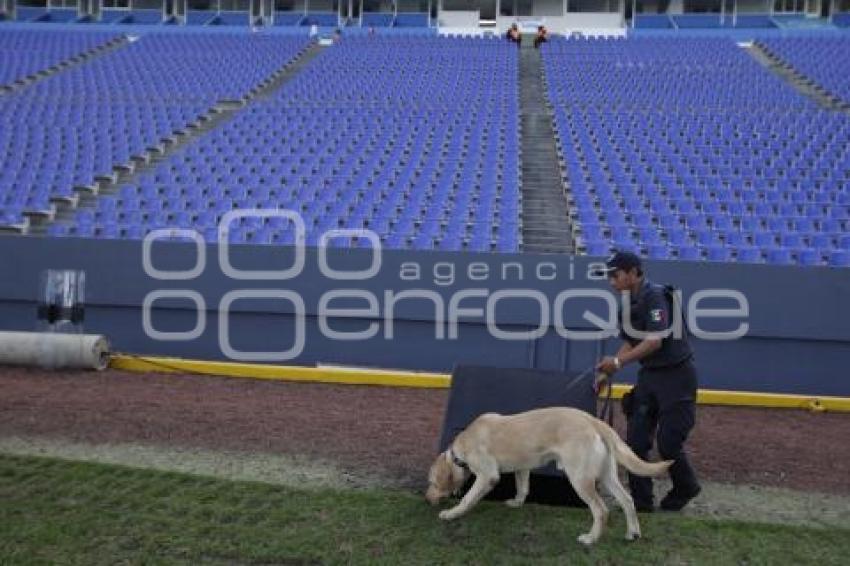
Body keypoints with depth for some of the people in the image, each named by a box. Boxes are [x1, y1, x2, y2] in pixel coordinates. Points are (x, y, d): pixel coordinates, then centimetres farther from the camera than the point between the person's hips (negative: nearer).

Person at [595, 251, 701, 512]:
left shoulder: (655, 296, -19)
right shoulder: (629, 303, 7)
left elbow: (655, 341, -26)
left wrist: (618, 362, -25)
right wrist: (608, 370, 1)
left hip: (675, 375, -8)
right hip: (649, 374, 8)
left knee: (668, 442, -1)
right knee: (636, 440, 4)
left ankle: (685, 488, 27)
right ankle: (641, 500, 14)